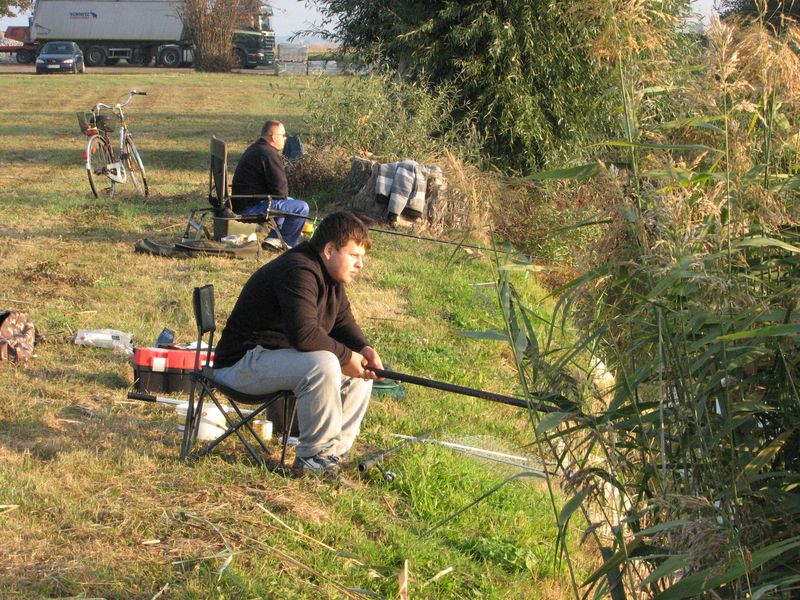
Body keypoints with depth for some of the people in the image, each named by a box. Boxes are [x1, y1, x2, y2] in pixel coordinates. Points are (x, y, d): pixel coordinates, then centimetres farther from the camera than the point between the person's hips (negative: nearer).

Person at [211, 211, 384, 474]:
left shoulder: (330, 276, 10)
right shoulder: (299, 272, -24)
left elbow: (343, 323, 15)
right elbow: (304, 334, -35)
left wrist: (363, 349, -6)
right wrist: (346, 356, -24)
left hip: (284, 354, 11)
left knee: (360, 371, 4)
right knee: (323, 364, -34)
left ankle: (335, 452, 3)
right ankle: (314, 457, -21)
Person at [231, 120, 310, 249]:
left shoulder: (254, 148, 17)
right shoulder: (270, 154, -18)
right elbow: (280, 187, -19)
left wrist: (284, 197, 16)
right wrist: (284, 197, 3)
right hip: (252, 207, -11)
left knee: (290, 201, 30)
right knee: (301, 208, -14)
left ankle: (273, 237, 23)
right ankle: (288, 243, -1)